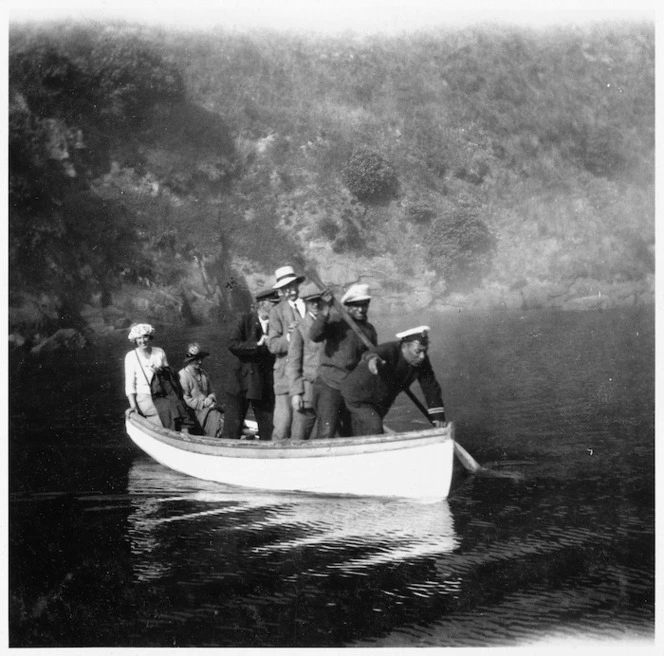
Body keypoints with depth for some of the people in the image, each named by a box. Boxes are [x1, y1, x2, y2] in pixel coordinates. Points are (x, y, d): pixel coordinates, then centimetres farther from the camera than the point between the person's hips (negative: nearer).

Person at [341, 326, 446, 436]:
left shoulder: (422, 360, -15)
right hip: (358, 397, -7)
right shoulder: (389, 351, -35)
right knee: (374, 426, -26)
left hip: (380, 402, 7)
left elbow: (431, 387, -6)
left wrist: (438, 416, -9)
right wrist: (372, 359, -84)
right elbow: (372, 354, -58)